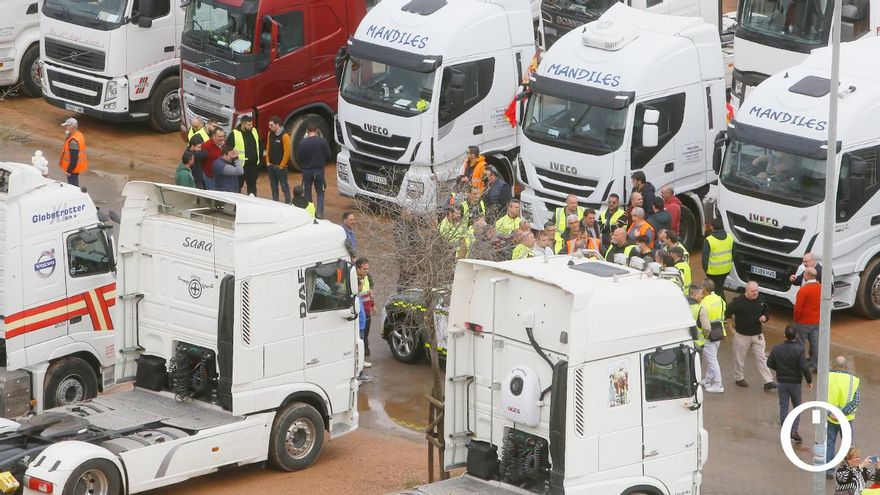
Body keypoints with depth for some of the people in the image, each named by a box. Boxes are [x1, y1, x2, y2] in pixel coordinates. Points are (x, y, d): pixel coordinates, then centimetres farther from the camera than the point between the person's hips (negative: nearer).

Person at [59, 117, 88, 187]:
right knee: (75, 184, 25)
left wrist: (68, 171, -21)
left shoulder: (73, 141, -32)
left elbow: (74, 158, -29)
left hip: (73, 167, -10)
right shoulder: (79, 135, 1)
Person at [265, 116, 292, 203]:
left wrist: (281, 166, -14)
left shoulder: (284, 136, -16)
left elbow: (287, 152, -17)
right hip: (271, 166, 7)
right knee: (273, 187, 14)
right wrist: (268, 162, 8)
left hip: (280, 167, -7)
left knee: (284, 186, -2)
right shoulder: (270, 134, 6)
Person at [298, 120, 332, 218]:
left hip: (307, 170, 0)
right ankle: (319, 212, 0)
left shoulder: (303, 142, -13)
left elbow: (298, 158, -6)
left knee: (307, 192, 14)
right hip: (319, 170, 0)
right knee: (320, 192, 12)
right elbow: (329, 156, -4)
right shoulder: (322, 141, -11)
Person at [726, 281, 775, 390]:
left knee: (762, 358, -1)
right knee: (739, 357, 11)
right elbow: (727, 313, -9)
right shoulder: (739, 301, -18)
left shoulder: (761, 299, -3)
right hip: (742, 335, -3)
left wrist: (765, 317, -9)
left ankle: (768, 382, -2)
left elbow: (767, 311, 13)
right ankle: (738, 378, 32)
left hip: (758, 335, 3)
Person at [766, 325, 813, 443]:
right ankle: (794, 430, 1)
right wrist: (809, 380, -6)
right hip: (795, 383, -2)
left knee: (783, 407, 9)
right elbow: (804, 367, -19)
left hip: (781, 382, 2)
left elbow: (769, 363, 2)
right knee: (797, 406, 13)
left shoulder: (776, 349, -6)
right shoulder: (798, 349, -17)